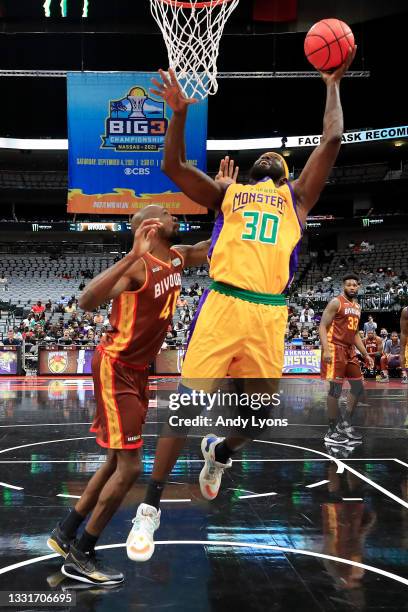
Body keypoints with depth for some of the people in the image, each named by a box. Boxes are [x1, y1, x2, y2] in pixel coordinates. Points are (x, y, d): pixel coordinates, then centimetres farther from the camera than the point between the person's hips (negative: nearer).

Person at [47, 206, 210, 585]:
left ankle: (65, 534, 29)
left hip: (138, 368, 9)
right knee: (130, 466, -8)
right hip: (115, 368, -9)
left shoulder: (177, 257, 3)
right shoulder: (138, 266, -22)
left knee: (118, 461, 15)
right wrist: (132, 256, -45)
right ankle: (80, 557, 7)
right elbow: (86, 302, -38)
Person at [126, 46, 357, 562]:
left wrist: (332, 84, 22)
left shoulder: (298, 195, 22)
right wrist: (180, 110, 3)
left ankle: (219, 452, 41)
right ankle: (151, 505, 10)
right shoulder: (227, 192, 21)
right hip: (222, 305, -1)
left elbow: (331, 140, 16)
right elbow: (172, 166, 12)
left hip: (270, 314, 2)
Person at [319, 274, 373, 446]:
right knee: (335, 389, -8)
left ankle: (346, 424, 21)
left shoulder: (357, 307, 17)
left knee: (358, 387, 11)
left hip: (350, 351, 9)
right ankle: (331, 432, -1)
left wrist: (365, 354, 19)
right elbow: (323, 326, -14)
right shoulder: (336, 302, -8)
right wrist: (326, 350, -26)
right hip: (335, 349, -9)